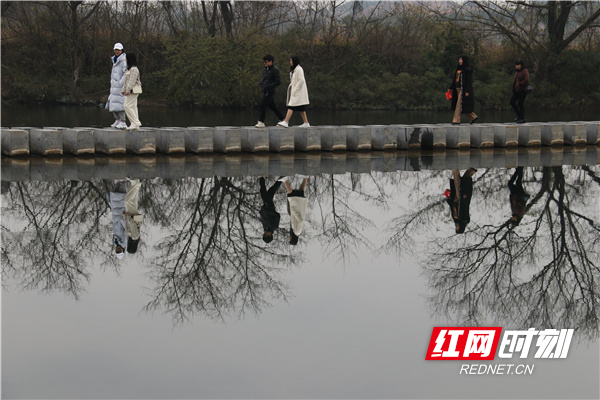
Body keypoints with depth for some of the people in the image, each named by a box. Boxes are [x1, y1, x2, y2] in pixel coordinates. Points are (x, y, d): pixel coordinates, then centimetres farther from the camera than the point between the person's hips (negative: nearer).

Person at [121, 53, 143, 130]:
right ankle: (135, 125, 9)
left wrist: (128, 90, -24)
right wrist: (123, 90, 20)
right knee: (133, 106, 8)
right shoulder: (129, 68, 18)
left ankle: (136, 123, -12)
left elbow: (132, 80, -21)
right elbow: (126, 81, 22)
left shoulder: (134, 69, -15)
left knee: (127, 106, -13)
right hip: (130, 90, 11)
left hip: (133, 90, -11)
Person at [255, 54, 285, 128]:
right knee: (272, 106, 12)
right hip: (265, 91, 9)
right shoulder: (265, 69, 13)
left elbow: (278, 82, -15)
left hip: (270, 91, -9)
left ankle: (261, 122, -7)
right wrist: (261, 83, 4)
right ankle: (282, 120, 20)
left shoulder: (275, 70, -12)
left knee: (263, 105, -10)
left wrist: (268, 87, -20)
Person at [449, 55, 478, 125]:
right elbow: (454, 79, 18)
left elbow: (469, 81, -13)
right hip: (458, 89, 9)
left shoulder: (468, 69, -9)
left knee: (459, 105, -8)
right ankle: (474, 117, 19)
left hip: (464, 89, -9)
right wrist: (450, 88, 12)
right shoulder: (459, 69, 15)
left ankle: (456, 121, -6)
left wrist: (467, 91, -19)